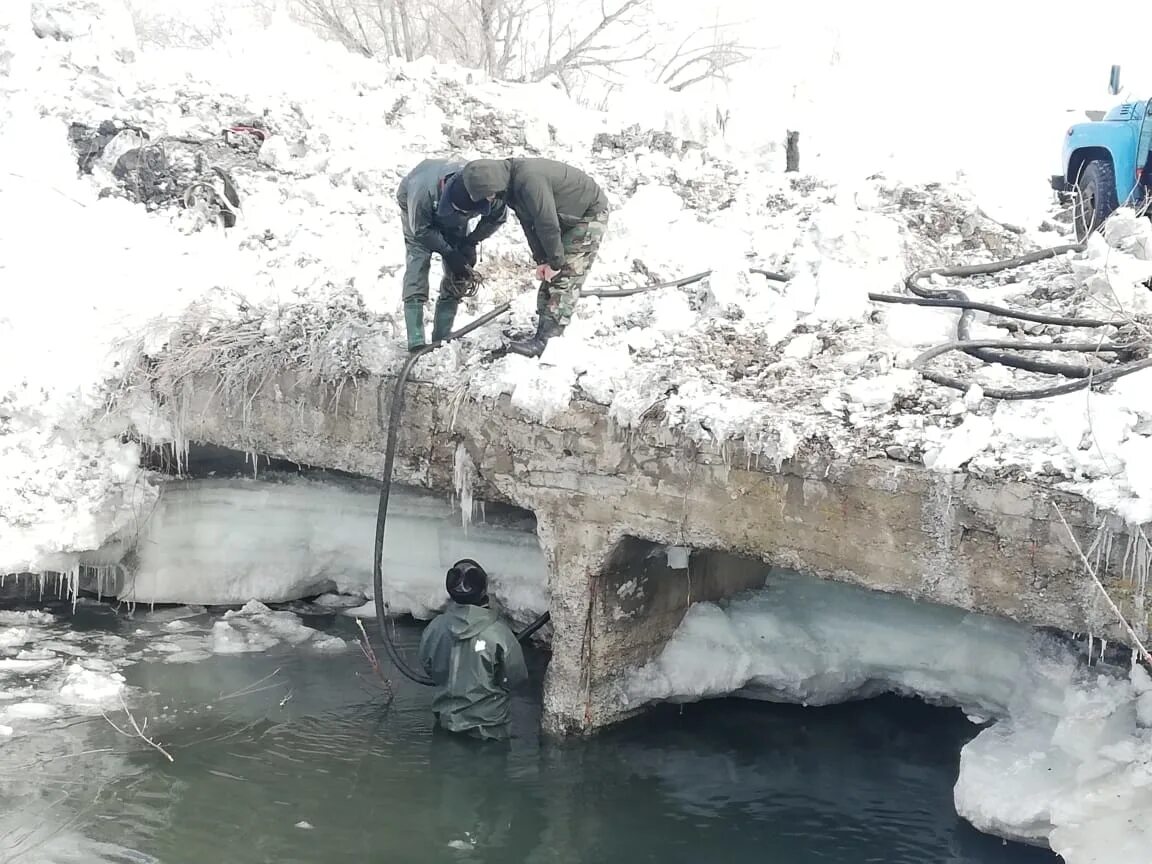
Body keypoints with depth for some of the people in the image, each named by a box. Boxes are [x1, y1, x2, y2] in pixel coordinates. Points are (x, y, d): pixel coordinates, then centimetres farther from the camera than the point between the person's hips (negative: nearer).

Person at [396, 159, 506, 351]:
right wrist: (449, 253, -31)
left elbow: (497, 218, -15)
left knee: (459, 275, -4)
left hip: (452, 225, 4)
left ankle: (442, 337, 6)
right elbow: (421, 229, -28)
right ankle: (415, 342, -21)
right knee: (417, 263, -19)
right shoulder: (423, 191, -45)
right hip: (419, 214, -4)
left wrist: (471, 242, -23)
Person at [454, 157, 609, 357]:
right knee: (549, 280, 6)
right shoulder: (510, 187, -4)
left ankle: (546, 341, -14)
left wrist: (555, 261, -20)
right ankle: (543, 333, 9)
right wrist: (541, 260, -2)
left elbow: (548, 224, -31)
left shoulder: (529, 180, -35)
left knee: (565, 279, -13)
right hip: (570, 219, 9)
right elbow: (529, 223, 3)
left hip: (590, 215, -9)